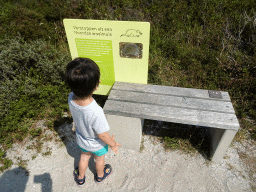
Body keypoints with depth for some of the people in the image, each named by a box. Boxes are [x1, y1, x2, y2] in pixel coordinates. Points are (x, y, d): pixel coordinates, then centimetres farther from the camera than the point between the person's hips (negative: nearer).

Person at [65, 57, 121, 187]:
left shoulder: (71, 98, -29)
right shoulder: (96, 112, -46)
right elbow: (102, 135, -29)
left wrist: (88, 85, -13)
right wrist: (113, 144, -12)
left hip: (81, 139, 4)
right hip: (97, 144, -4)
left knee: (84, 157, 34)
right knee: (99, 159, 30)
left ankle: (80, 178, 62)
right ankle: (100, 175, 62)